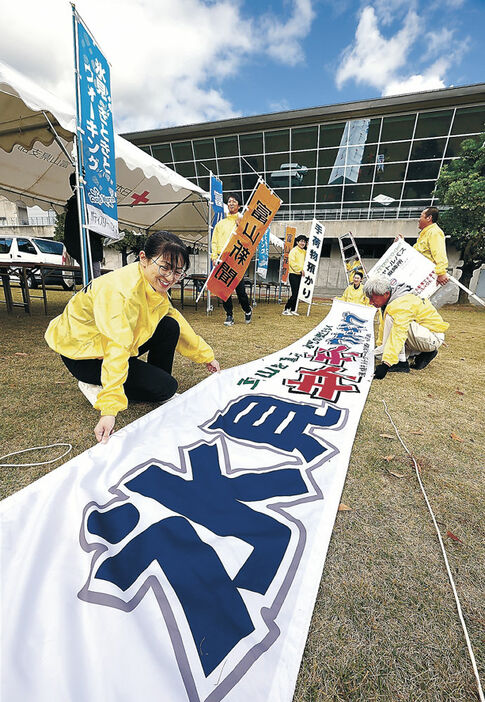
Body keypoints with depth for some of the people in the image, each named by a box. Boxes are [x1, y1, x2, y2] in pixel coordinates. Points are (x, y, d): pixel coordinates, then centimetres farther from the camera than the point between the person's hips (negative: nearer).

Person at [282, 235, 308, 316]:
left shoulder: (304, 252, 15)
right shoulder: (294, 250, -6)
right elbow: (292, 262, -14)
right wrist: (300, 269, -19)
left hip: (300, 275, 7)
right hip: (294, 275, -7)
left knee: (297, 293, 7)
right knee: (294, 293, -10)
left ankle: (292, 310, 15)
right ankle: (286, 309, -2)